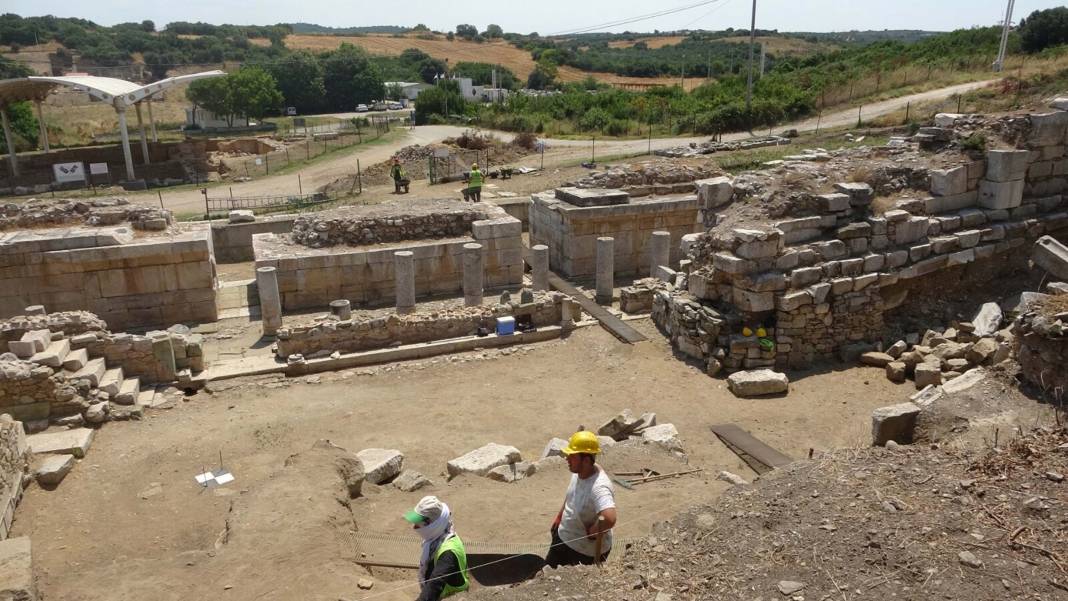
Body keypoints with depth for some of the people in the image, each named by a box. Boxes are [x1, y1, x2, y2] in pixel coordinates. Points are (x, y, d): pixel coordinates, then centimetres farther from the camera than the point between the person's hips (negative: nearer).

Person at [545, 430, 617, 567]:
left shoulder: (598, 488, -38)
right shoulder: (578, 472, -10)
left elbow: (610, 518, -53)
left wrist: (593, 531, -35)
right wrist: (560, 516, 15)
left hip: (586, 552, -8)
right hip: (564, 538, 8)